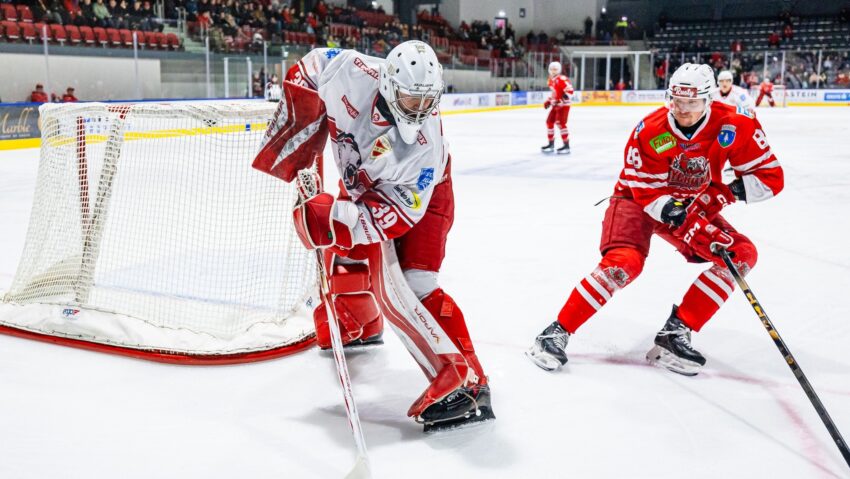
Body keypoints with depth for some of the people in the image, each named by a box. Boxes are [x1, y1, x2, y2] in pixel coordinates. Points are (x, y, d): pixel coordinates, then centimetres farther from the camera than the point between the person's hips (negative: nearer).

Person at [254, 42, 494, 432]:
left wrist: (335, 217, -43)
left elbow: (399, 211, -33)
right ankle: (361, 326, 48)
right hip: (364, 184, 5)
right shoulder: (354, 73, -31)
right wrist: (295, 130, -16)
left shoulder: (427, 146, -37)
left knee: (409, 285, -19)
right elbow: (308, 70, -10)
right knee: (345, 261, 15)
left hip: (415, 195, -5)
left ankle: (461, 380, -20)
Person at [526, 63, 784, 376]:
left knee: (742, 253, -13)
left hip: (694, 204, 5)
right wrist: (696, 228, -34)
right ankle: (557, 332, -19)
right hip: (638, 197, -4)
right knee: (625, 262, -29)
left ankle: (675, 334, -14)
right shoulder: (649, 131, -25)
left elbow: (771, 176, -12)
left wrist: (729, 192, -30)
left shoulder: (734, 126, -19)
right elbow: (646, 192, -23)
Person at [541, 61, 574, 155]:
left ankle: (566, 146, -14)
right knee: (549, 122, 10)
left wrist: (563, 99, -35)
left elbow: (570, 90, -25)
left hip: (563, 105, -9)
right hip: (555, 105, 9)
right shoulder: (551, 80, 12)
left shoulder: (562, 79, -17)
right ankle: (551, 144, 22)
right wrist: (548, 101, 20)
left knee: (560, 123, -18)